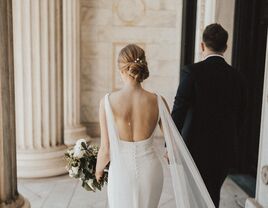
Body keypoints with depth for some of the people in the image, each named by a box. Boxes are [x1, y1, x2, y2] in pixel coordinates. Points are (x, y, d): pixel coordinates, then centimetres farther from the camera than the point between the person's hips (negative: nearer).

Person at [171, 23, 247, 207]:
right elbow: (240, 117, 7)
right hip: (225, 151, 4)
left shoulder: (192, 71, -13)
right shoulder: (237, 77, 1)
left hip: (196, 149, -4)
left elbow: (179, 111, -14)